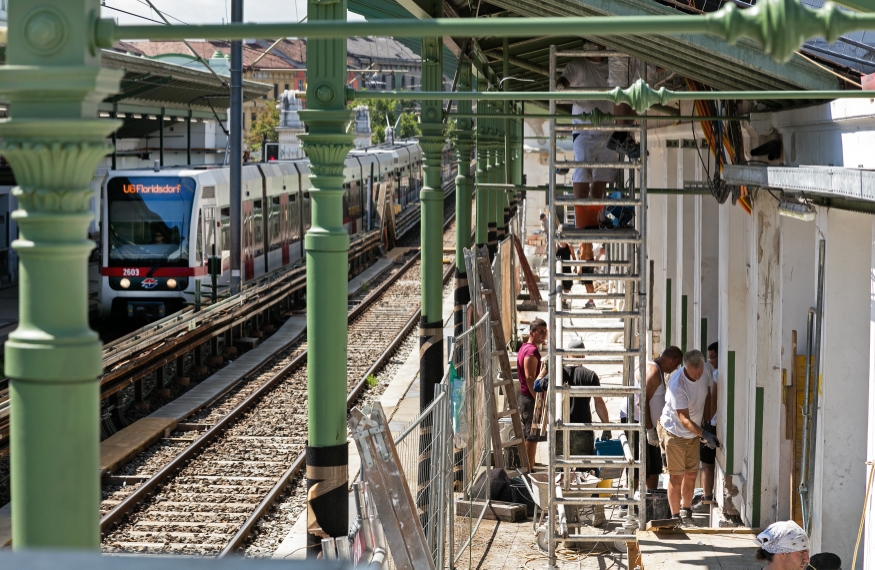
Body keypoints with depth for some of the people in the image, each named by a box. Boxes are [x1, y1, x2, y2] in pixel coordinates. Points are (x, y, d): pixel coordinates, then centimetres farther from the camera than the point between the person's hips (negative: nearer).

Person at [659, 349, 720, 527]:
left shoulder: (705, 372, -11)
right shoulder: (677, 384, -31)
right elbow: (684, 419, -30)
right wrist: (704, 434, -40)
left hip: (694, 432, 6)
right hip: (674, 431, -6)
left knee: (692, 473, 10)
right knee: (677, 476, -3)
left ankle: (686, 512, 26)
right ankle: (676, 517, 7)